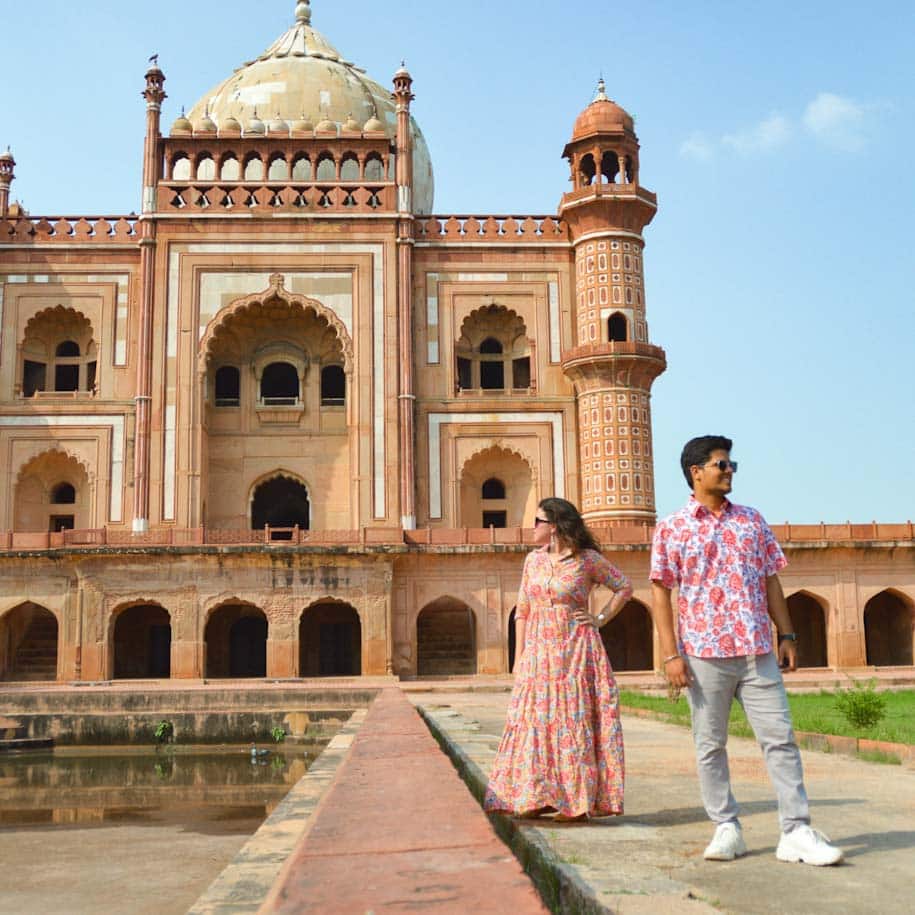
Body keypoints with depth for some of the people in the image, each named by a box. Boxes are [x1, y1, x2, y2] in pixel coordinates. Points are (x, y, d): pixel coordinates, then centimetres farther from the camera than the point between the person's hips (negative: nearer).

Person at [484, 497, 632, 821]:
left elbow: (624, 586, 6)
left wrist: (601, 619, -3)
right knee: (535, 720, 2)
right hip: (538, 650, 4)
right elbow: (522, 610, 10)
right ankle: (537, 798, 9)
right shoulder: (533, 559, 9)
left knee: (574, 720, -2)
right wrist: (519, 657, 6)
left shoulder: (587, 559, -3)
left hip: (575, 651, -4)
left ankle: (578, 800, 6)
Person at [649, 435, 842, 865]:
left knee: (780, 738, 0)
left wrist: (787, 636, 7)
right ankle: (726, 829, 17)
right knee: (710, 745, 5)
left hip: (758, 652, 3)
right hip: (704, 653, -2)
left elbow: (771, 582, 14)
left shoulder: (752, 520, 11)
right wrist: (671, 654, -7)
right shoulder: (671, 528, 1)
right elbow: (660, 592, -1)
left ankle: (797, 832, 6)